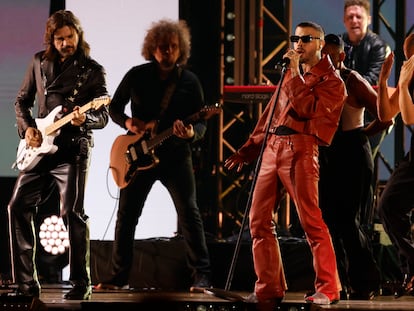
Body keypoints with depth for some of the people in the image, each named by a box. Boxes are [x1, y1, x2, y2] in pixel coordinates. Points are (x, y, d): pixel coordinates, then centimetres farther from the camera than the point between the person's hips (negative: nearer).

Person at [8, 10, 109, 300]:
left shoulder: (93, 70, -2)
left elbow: (103, 116, -5)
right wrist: (27, 128, 1)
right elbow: (22, 100, 19)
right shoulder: (39, 62, 10)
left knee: (73, 213, -13)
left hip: (73, 149, -5)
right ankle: (26, 282, 5)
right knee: (19, 206, -1)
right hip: (40, 147, 5)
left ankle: (81, 283, -7)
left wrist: (84, 118, -26)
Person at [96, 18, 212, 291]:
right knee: (126, 215, 4)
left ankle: (202, 276, -8)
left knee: (189, 213, -12)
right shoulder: (137, 75, 3)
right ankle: (119, 276, 15)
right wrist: (128, 123, -9)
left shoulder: (190, 82, 0)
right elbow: (114, 108, 12)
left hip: (175, 155, -2)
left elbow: (201, 123, 0)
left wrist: (191, 133, -23)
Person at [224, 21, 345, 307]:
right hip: (272, 147, 7)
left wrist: (295, 75, -10)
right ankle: (269, 289, 8)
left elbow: (306, 109, -16)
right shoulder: (291, 74, 23)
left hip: (300, 150, -7)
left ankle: (328, 289, -4)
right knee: (259, 220, 3)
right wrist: (249, 149, 24)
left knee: (311, 221, -10)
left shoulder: (331, 81, 0)